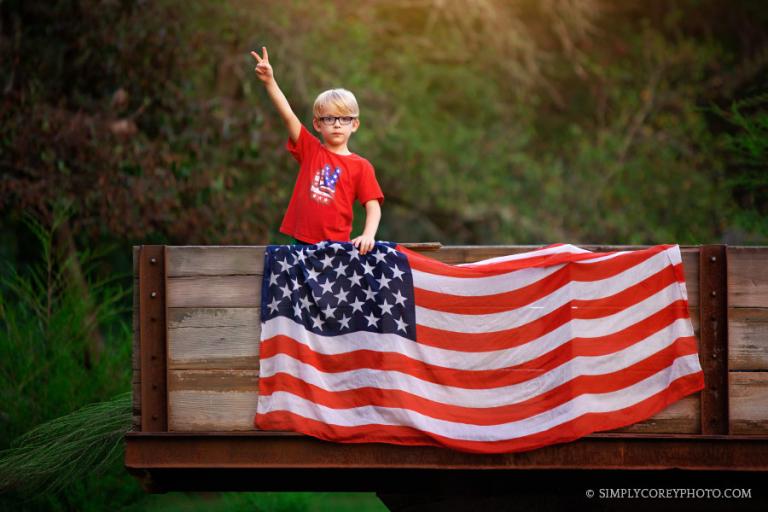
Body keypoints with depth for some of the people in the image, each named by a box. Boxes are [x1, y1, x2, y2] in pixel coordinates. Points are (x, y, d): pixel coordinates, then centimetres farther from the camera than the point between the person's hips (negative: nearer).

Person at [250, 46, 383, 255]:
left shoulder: (361, 167, 2)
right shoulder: (309, 150, 7)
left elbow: (373, 206, -2)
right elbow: (288, 115, -3)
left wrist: (368, 235, -21)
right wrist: (269, 81, -13)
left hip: (337, 245, -1)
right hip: (302, 243, 2)